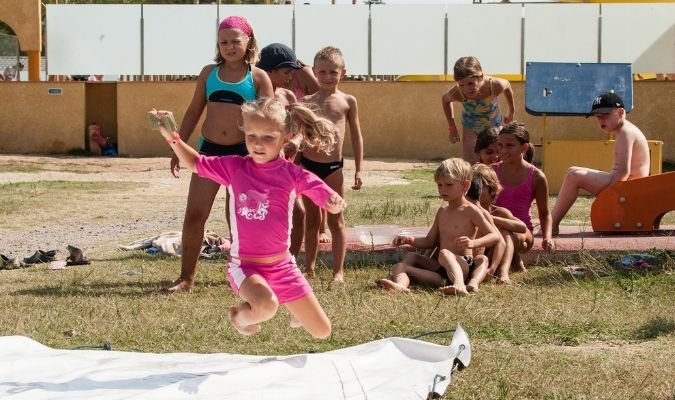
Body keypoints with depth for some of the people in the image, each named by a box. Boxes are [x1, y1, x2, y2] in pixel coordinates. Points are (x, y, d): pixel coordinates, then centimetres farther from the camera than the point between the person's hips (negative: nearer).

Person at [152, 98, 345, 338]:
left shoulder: (293, 175, -5)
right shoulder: (234, 168, -4)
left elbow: (333, 204, -5)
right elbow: (194, 163, 7)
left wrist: (335, 202, -29)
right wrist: (172, 138, -9)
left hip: (282, 266, 2)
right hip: (244, 265, -2)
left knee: (322, 332, 6)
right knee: (266, 306, -36)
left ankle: (296, 311, 42)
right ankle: (240, 316, 1)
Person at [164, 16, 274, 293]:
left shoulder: (258, 77, -1)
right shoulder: (209, 72, 7)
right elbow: (193, 112, 13)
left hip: (243, 153, -2)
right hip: (208, 150, 3)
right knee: (194, 214, -3)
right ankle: (187, 277, 5)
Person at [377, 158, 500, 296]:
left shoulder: (470, 210, -1)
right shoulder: (442, 211, 21)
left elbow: (495, 235, -6)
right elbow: (429, 241, 27)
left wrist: (473, 243, -23)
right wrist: (410, 240, 8)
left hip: (463, 266, -7)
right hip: (442, 270, 7)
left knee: (445, 253, -39)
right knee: (399, 266, -8)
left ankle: (460, 286, -62)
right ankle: (401, 284, -43)